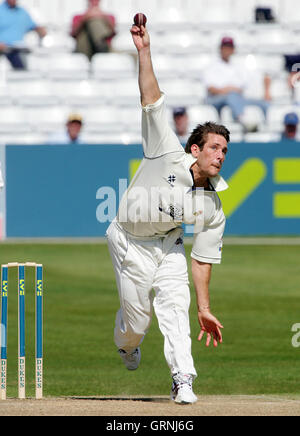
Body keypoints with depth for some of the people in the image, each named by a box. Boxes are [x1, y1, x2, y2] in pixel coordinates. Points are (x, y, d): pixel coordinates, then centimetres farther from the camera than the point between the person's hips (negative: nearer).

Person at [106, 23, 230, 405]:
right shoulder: (168, 155, -21)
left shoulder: (213, 208, -10)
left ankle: (182, 380, -16)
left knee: (176, 304, -17)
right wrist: (144, 51, -33)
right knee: (137, 319, 0)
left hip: (168, 244, 3)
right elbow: (152, 100, -25)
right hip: (130, 243, -3)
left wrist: (205, 310, -6)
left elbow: (203, 259, -3)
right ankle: (127, 344, 37)